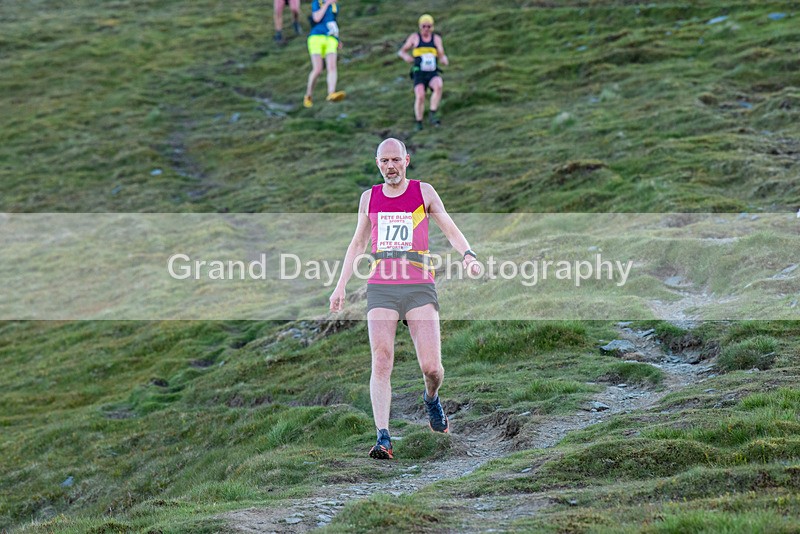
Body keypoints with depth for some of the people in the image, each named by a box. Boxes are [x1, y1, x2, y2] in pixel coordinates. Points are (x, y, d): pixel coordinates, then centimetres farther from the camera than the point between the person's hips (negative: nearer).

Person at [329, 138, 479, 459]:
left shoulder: (424, 192, 8)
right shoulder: (369, 197, 14)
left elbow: (450, 230, 8)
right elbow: (357, 244, 22)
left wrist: (468, 255, -12)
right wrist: (341, 286, 16)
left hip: (419, 287, -1)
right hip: (381, 290, 1)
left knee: (431, 368, -9)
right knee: (381, 363, -14)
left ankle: (431, 399, 27)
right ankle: (383, 439, -17)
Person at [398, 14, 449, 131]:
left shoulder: (436, 38, 9)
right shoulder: (414, 37, 6)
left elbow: (441, 56, 5)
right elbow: (401, 51, 12)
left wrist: (444, 60, -20)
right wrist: (406, 56, -11)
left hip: (433, 73, 1)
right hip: (419, 73, -1)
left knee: (439, 86, -33)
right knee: (420, 96, -24)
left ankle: (433, 116, -26)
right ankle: (419, 124, -9)